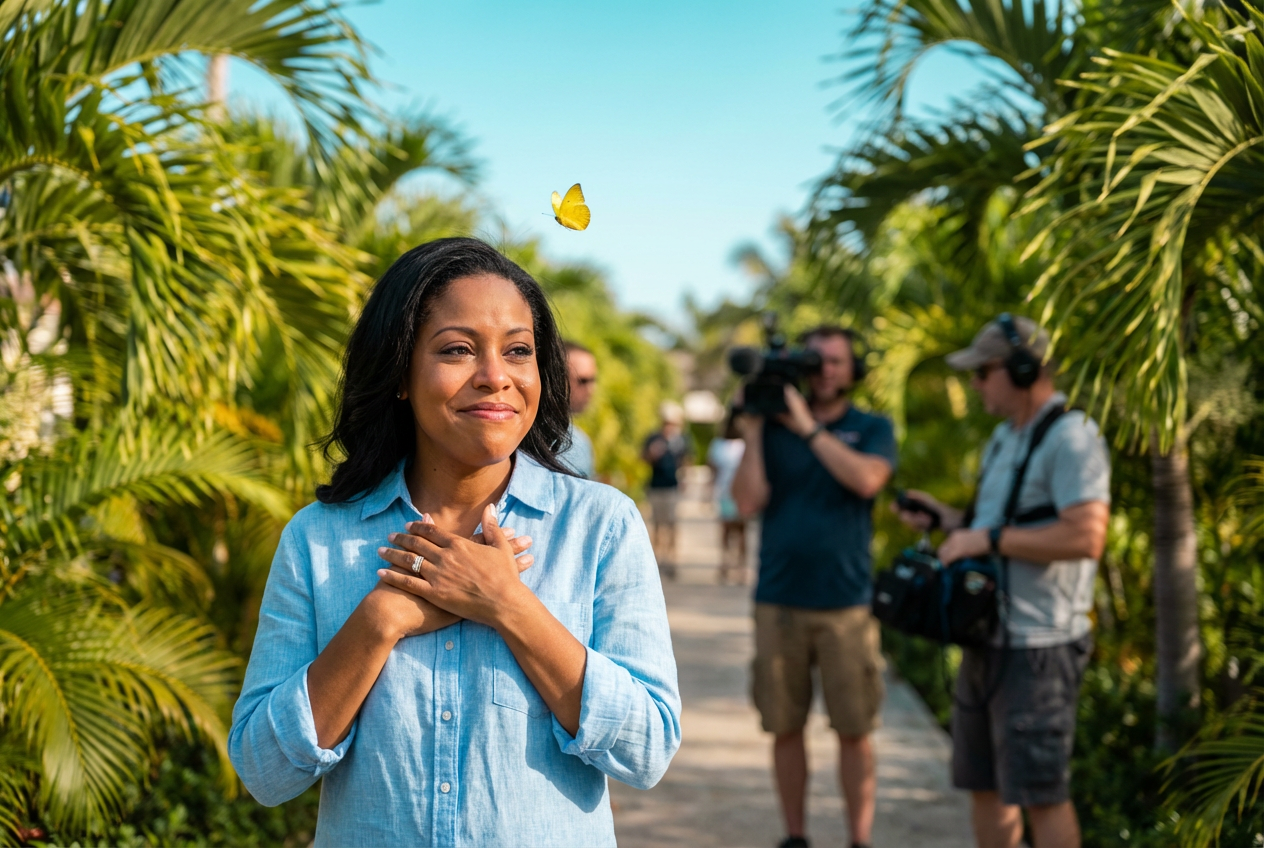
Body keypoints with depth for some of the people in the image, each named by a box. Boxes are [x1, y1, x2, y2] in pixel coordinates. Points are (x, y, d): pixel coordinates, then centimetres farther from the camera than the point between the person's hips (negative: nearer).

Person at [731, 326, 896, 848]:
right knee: (785, 727, 7)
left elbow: (867, 479, -16)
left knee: (855, 731, 1)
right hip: (778, 602, 1)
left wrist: (808, 427, -13)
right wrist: (752, 432, -8)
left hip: (846, 603, -1)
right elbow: (748, 501, -4)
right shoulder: (772, 427, 8)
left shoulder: (872, 429, 5)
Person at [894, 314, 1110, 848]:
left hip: (1038, 647, -9)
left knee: (1040, 795, -3)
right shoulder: (1004, 438, 16)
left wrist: (987, 539, -21)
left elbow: (1085, 537, -26)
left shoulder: (1071, 439, -15)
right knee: (984, 785, 15)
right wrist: (948, 519, 11)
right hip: (987, 640, 9)